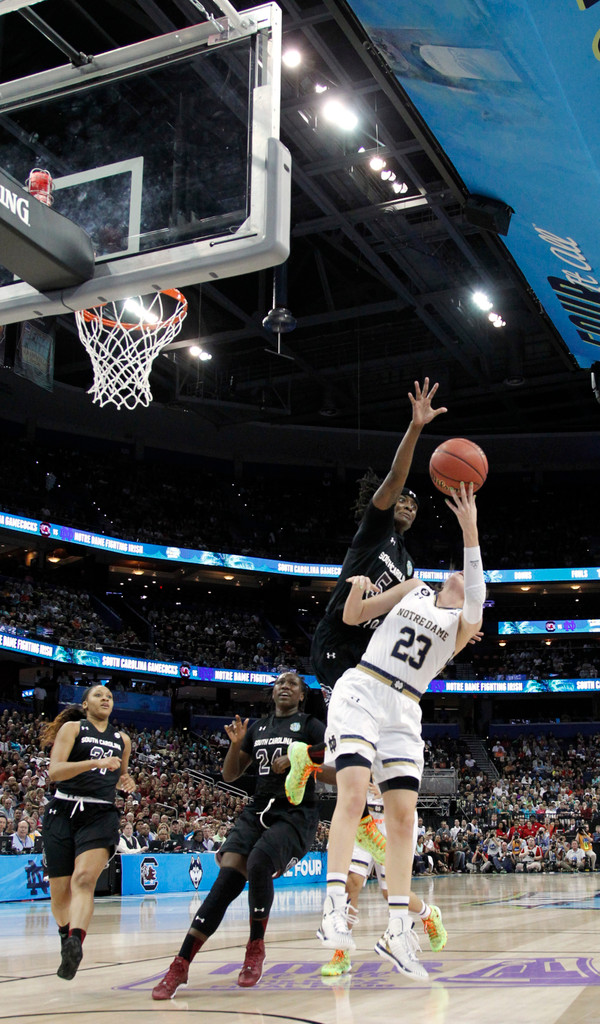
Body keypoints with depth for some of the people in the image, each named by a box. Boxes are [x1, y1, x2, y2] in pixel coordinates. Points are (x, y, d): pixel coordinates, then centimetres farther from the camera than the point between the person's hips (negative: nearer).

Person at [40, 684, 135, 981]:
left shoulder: (122, 739, 17)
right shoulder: (72, 728, 4)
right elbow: (54, 772, -10)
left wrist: (125, 781, 9)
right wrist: (96, 762, -22)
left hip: (101, 815, 1)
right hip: (63, 812, -1)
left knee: (84, 879, -23)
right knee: (60, 891, 3)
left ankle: (75, 944, -39)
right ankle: (67, 940, 30)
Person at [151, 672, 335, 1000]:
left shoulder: (311, 726, 2)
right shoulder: (257, 727, 17)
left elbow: (336, 776, -5)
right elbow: (230, 774, 19)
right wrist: (236, 744, 1)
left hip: (295, 814, -4)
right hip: (258, 810, 4)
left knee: (258, 864, -30)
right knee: (227, 878, -15)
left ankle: (256, 947, -8)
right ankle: (180, 965, -16)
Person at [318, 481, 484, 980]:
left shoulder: (466, 622, 9)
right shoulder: (416, 587, 14)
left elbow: (474, 603, -16)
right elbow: (353, 617, 17)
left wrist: (471, 531, -27)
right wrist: (357, 587, -7)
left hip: (404, 712, 1)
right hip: (360, 691, -1)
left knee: (403, 814, -3)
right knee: (353, 793, -20)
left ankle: (398, 932, 2)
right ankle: (335, 906, -25)